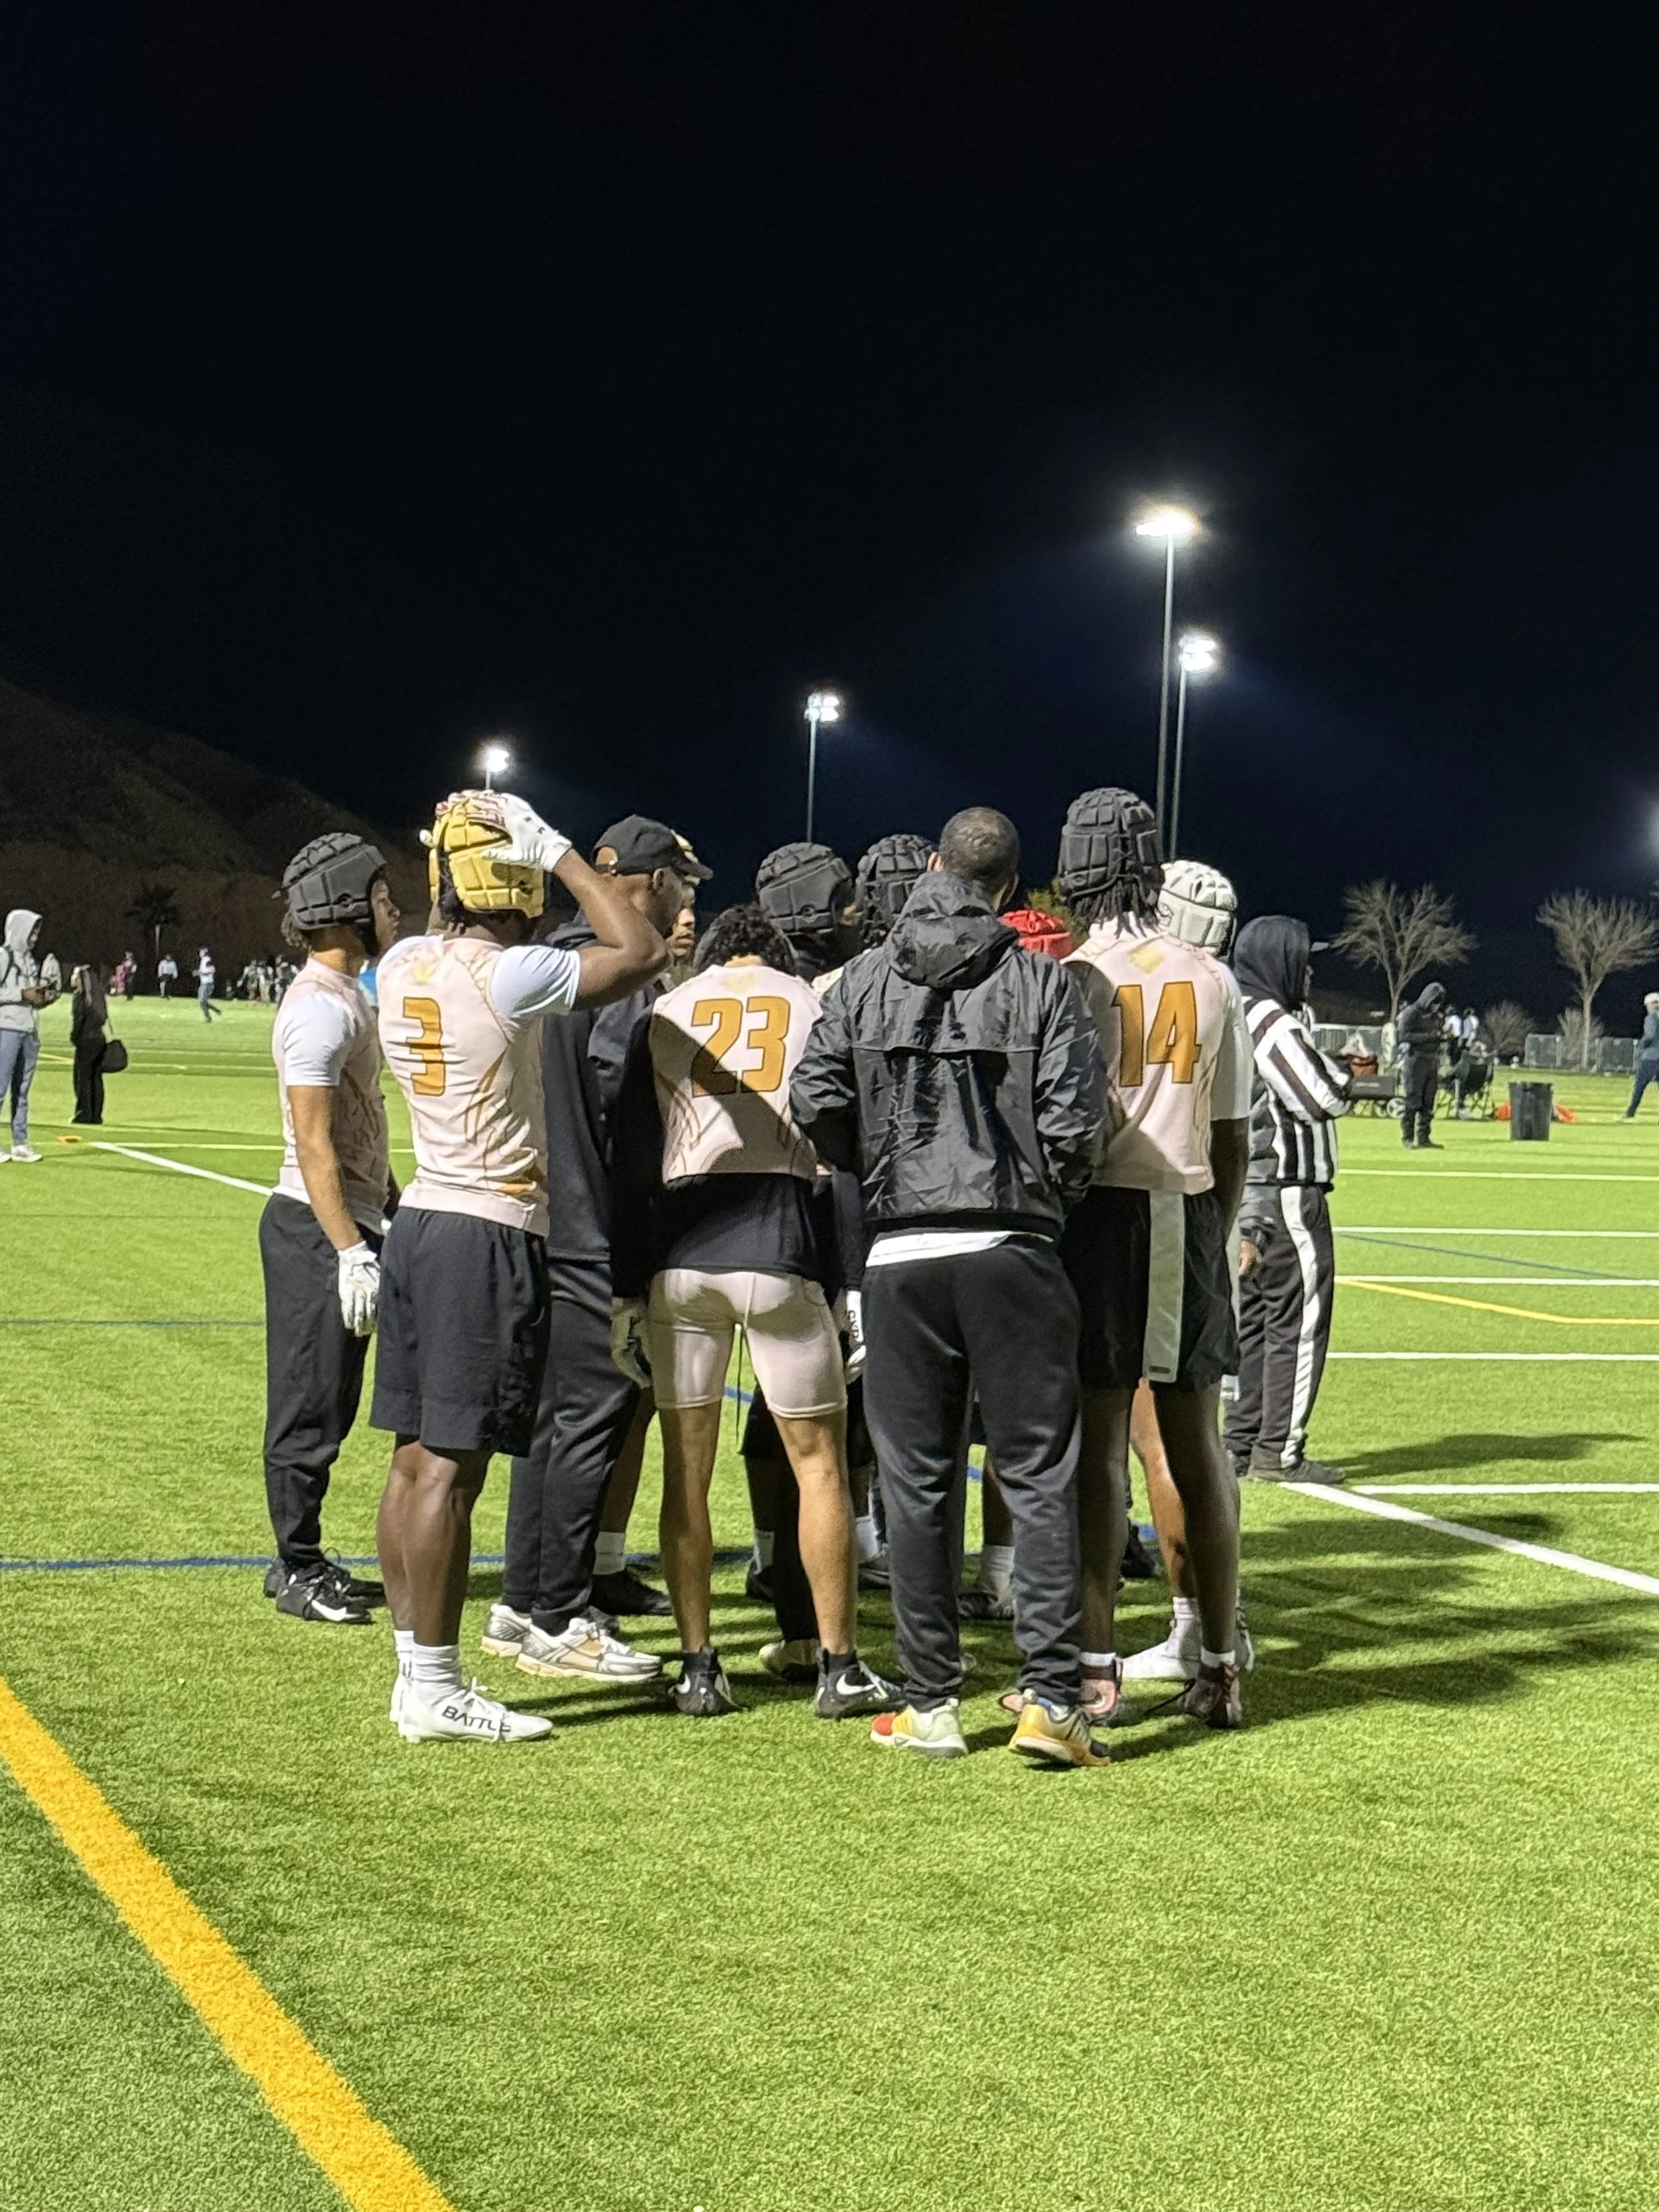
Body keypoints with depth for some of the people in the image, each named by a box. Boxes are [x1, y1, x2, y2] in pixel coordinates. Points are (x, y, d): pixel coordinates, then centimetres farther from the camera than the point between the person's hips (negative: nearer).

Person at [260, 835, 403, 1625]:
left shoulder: (350, 998, 14)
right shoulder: (320, 1009, -18)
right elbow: (314, 1144, -22)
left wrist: (395, 1216, 22)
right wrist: (350, 1250, -24)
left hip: (349, 1224, 10)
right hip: (318, 1229, -10)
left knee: (330, 1405, 15)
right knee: (310, 1406, -1)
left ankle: (303, 1561, 24)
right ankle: (297, 1570, 8)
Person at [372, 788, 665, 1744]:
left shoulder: (403, 967, 6)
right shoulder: (507, 977, -16)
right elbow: (642, 951, -14)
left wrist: (469, 834, 20)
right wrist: (556, 850, -8)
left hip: (422, 1221, 8)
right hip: (493, 1236, -8)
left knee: (419, 1458, 11)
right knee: (451, 1466, -4)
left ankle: (418, 1670, 19)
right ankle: (435, 1689, 1)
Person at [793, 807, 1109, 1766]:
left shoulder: (864, 980, 5)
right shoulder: (1040, 981, -1)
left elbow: (818, 1107, 0)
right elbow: (1074, 1122, -8)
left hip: (900, 1257, 2)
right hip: (1013, 1255, -2)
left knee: (920, 1486, 8)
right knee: (1041, 1477, 3)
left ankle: (932, 1704, 12)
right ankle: (1050, 1695, -2)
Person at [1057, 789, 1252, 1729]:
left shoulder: (1075, 978, -8)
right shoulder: (1212, 979, 6)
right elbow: (1234, 1137, 9)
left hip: (1104, 1214, -4)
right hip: (1191, 1214, 4)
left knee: (1100, 1440, -1)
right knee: (1199, 1442, 10)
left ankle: (1098, 1667, 1)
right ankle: (1222, 1665, 14)